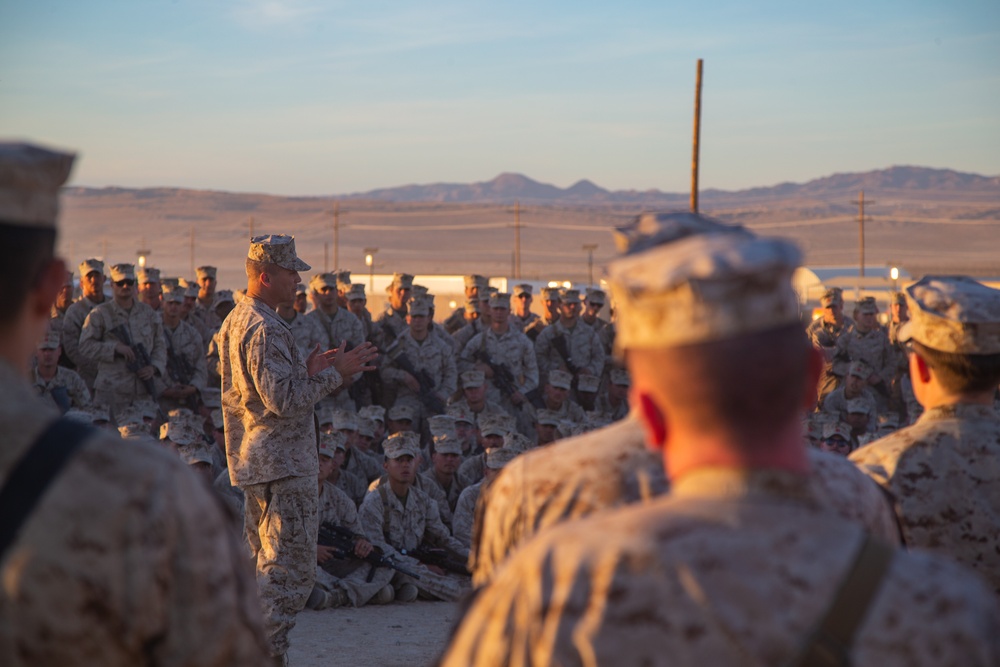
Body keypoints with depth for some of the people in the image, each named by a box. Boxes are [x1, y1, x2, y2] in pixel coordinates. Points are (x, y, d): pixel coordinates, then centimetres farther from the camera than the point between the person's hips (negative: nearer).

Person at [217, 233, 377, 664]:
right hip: (282, 462, -11)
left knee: (266, 563, 16)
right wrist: (335, 372, -17)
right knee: (292, 568, -7)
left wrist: (307, 370, 12)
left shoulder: (235, 321, 16)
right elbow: (283, 400, -23)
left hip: (255, 460, 11)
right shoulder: (265, 329, -18)